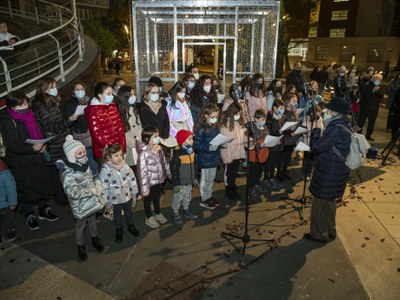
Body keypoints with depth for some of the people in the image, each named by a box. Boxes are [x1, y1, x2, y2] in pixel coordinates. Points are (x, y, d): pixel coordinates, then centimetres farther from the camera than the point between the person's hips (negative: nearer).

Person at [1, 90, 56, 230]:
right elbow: (12, 146, -21)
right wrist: (32, 148, -32)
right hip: (21, 163, -6)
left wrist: (42, 144, -3)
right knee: (25, 189, 6)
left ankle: (43, 208, 36)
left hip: (37, 158, 6)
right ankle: (28, 215, 27)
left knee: (43, 183, 15)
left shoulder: (30, 115, 3)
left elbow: (38, 132, 16)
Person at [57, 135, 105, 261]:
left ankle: (95, 239, 51)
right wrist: (93, 190, -32)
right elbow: (73, 192, -37)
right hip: (80, 205, -6)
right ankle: (80, 246, 40)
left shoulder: (84, 164, -6)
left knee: (92, 220, 26)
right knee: (80, 225, 16)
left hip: (92, 200, 6)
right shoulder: (68, 173, -29)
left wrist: (97, 182, -11)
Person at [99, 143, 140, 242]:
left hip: (127, 196, 3)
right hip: (115, 199, -2)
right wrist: (107, 202, -10)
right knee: (117, 215, 21)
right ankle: (118, 231, 46)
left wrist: (134, 194, 2)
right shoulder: (105, 171, -24)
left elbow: (132, 180, -4)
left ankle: (131, 226, 51)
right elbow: (104, 188, -16)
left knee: (128, 212, 26)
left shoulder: (125, 166, -15)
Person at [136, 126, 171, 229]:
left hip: (159, 180, 6)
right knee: (148, 200, 18)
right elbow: (142, 172, -24)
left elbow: (164, 163, 6)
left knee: (157, 197, 27)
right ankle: (149, 218, 40)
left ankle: (158, 214, 51)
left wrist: (170, 175, 11)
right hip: (150, 182, -6)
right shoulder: (144, 153, -27)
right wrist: (144, 188, -20)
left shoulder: (159, 149, -7)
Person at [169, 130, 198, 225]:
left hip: (189, 181, 7)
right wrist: (176, 184, -18)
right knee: (178, 198, 8)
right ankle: (175, 214, 25)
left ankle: (186, 210, 42)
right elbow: (174, 170, -20)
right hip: (181, 183, -7)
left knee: (187, 196, 22)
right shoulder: (178, 154, -23)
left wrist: (194, 178, 17)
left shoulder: (191, 151, 1)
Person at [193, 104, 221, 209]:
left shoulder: (215, 127, 4)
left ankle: (209, 196, 37)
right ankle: (204, 199, 24)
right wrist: (209, 147, -30)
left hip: (214, 157, 7)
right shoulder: (201, 129, -20)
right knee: (205, 180, 7)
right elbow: (196, 145, -22)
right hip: (205, 159, -7)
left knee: (211, 178, 20)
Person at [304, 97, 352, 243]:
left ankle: (319, 234, 20)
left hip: (328, 173, -9)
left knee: (320, 202, 6)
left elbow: (317, 146, -21)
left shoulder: (336, 129, -25)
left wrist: (316, 129, -9)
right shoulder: (345, 126, 6)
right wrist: (321, 129, 3)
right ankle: (330, 231, 38)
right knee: (330, 201, 23)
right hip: (338, 172, 9)